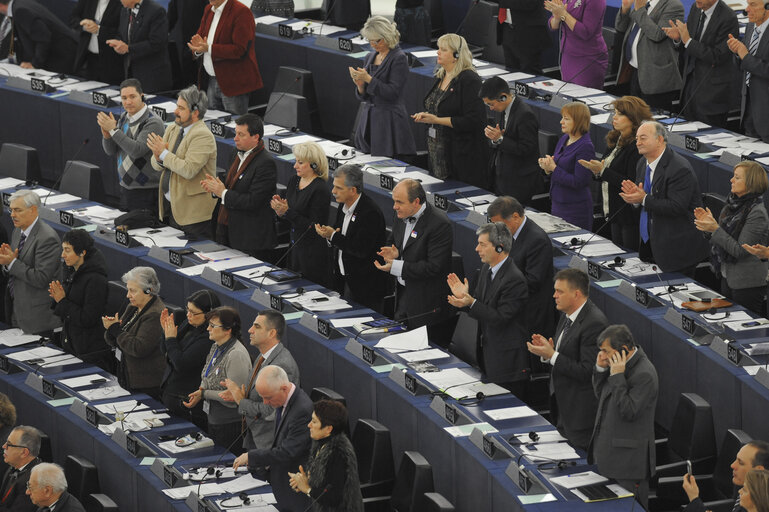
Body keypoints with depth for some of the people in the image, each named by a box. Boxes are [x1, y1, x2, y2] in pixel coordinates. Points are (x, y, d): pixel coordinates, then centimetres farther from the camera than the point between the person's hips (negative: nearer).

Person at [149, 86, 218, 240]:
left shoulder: (202, 136, -16)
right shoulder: (172, 129, 11)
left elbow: (188, 170, -26)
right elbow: (156, 166, 11)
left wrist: (164, 153, -20)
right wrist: (158, 158, -12)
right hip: (172, 207, 8)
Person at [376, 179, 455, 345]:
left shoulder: (439, 224, -21)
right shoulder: (401, 217, 5)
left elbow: (434, 267, -25)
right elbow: (392, 242, 22)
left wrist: (396, 267, -25)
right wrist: (394, 253, -5)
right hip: (403, 294, 8)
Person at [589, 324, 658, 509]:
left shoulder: (644, 374, -22)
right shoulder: (619, 364, 7)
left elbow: (629, 412, -25)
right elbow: (601, 395, 16)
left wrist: (617, 376, -25)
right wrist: (601, 368, -1)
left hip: (629, 458, -9)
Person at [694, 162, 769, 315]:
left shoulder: (757, 213, -20)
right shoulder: (734, 203, 6)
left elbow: (740, 250, -22)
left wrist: (715, 229, -23)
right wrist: (708, 223, 0)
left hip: (748, 283, -9)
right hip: (728, 277, 9)